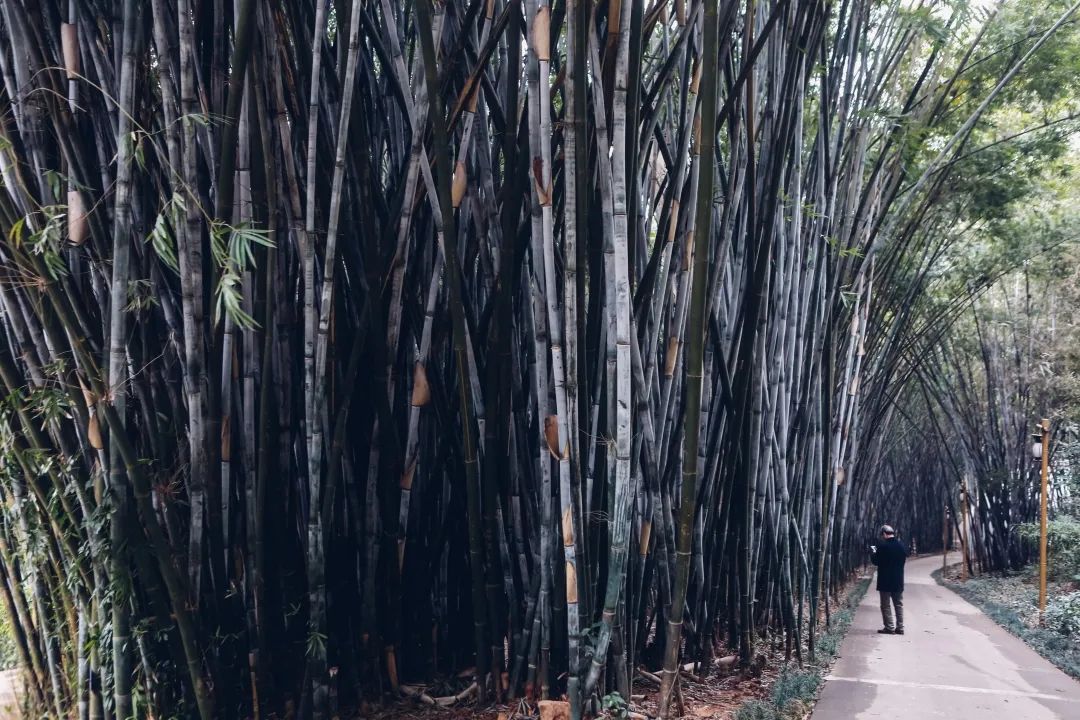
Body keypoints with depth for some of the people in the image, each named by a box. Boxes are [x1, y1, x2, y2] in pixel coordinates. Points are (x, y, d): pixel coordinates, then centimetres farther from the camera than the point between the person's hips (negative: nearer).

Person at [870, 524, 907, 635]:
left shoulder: (883, 547, -17)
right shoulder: (901, 546, 2)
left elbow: (875, 561, -12)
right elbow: (904, 559, 15)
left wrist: (873, 552, 6)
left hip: (885, 581, -6)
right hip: (898, 581, 6)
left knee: (886, 605, 2)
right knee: (899, 605, 13)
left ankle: (889, 628, 1)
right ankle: (900, 628, 15)